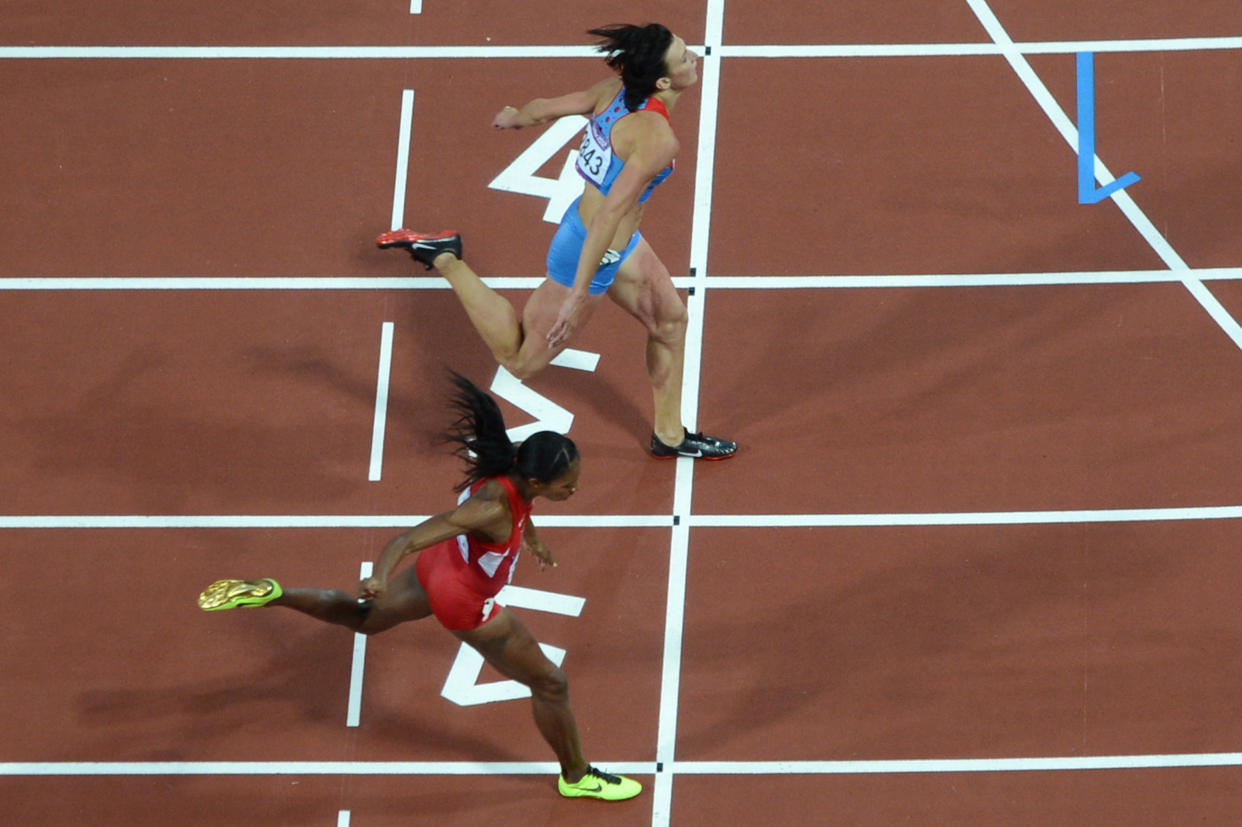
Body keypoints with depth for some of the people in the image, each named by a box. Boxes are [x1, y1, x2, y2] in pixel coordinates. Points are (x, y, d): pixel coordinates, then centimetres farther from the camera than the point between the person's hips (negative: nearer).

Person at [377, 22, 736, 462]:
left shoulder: (617, 91, -9)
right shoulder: (658, 139, -32)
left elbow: (546, 107, 2)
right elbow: (609, 214, -33)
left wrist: (515, 117, 25)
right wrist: (578, 294, -30)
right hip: (591, 254, -9)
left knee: (670, 320, 22)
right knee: (521, 360, 7)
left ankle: (669, 435, 38)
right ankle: (445, 260, 8)